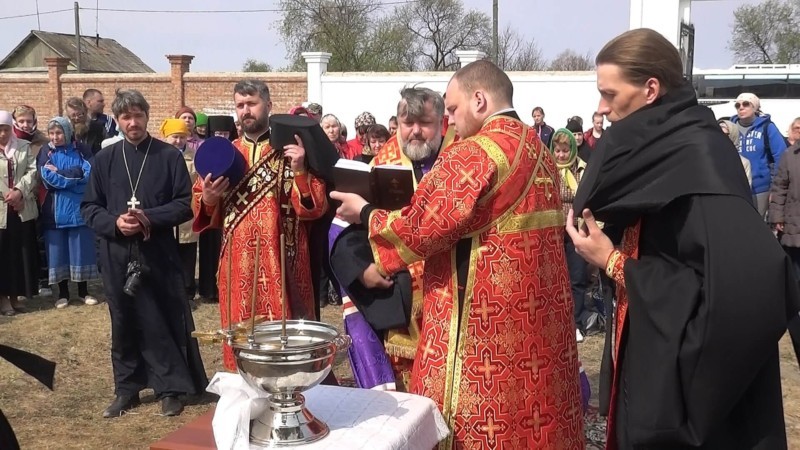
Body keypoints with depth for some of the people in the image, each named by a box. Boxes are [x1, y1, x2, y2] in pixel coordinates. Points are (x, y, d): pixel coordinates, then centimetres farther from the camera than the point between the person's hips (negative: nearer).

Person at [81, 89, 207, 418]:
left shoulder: (170, 156, -1)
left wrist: (149, 218, -17)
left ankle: (171, 387, 16)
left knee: (165, 320, 3)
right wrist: (115, 222, -13)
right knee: (124, 323, 10)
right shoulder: (104, 159, 6)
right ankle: (127, 389, 23)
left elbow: (185, 204, -3)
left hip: (159, 254, -2)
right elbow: (89, 207, 7)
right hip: (117, 255, 3)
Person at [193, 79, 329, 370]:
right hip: (238, 265, 3)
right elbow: (203, 212, 13)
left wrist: (299, 171, -22)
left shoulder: (292, 150, 1)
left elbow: (315, 208, -7)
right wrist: (208, 199, -8)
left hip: (281, 262, -3)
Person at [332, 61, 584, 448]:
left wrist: (366, 213, 1)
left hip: (484, 325, -8)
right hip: (537, 319, 9)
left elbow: (422, 227, -16)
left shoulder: (473, 154, -16)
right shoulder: (538, 150, 12)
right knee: (533, 411, 16)